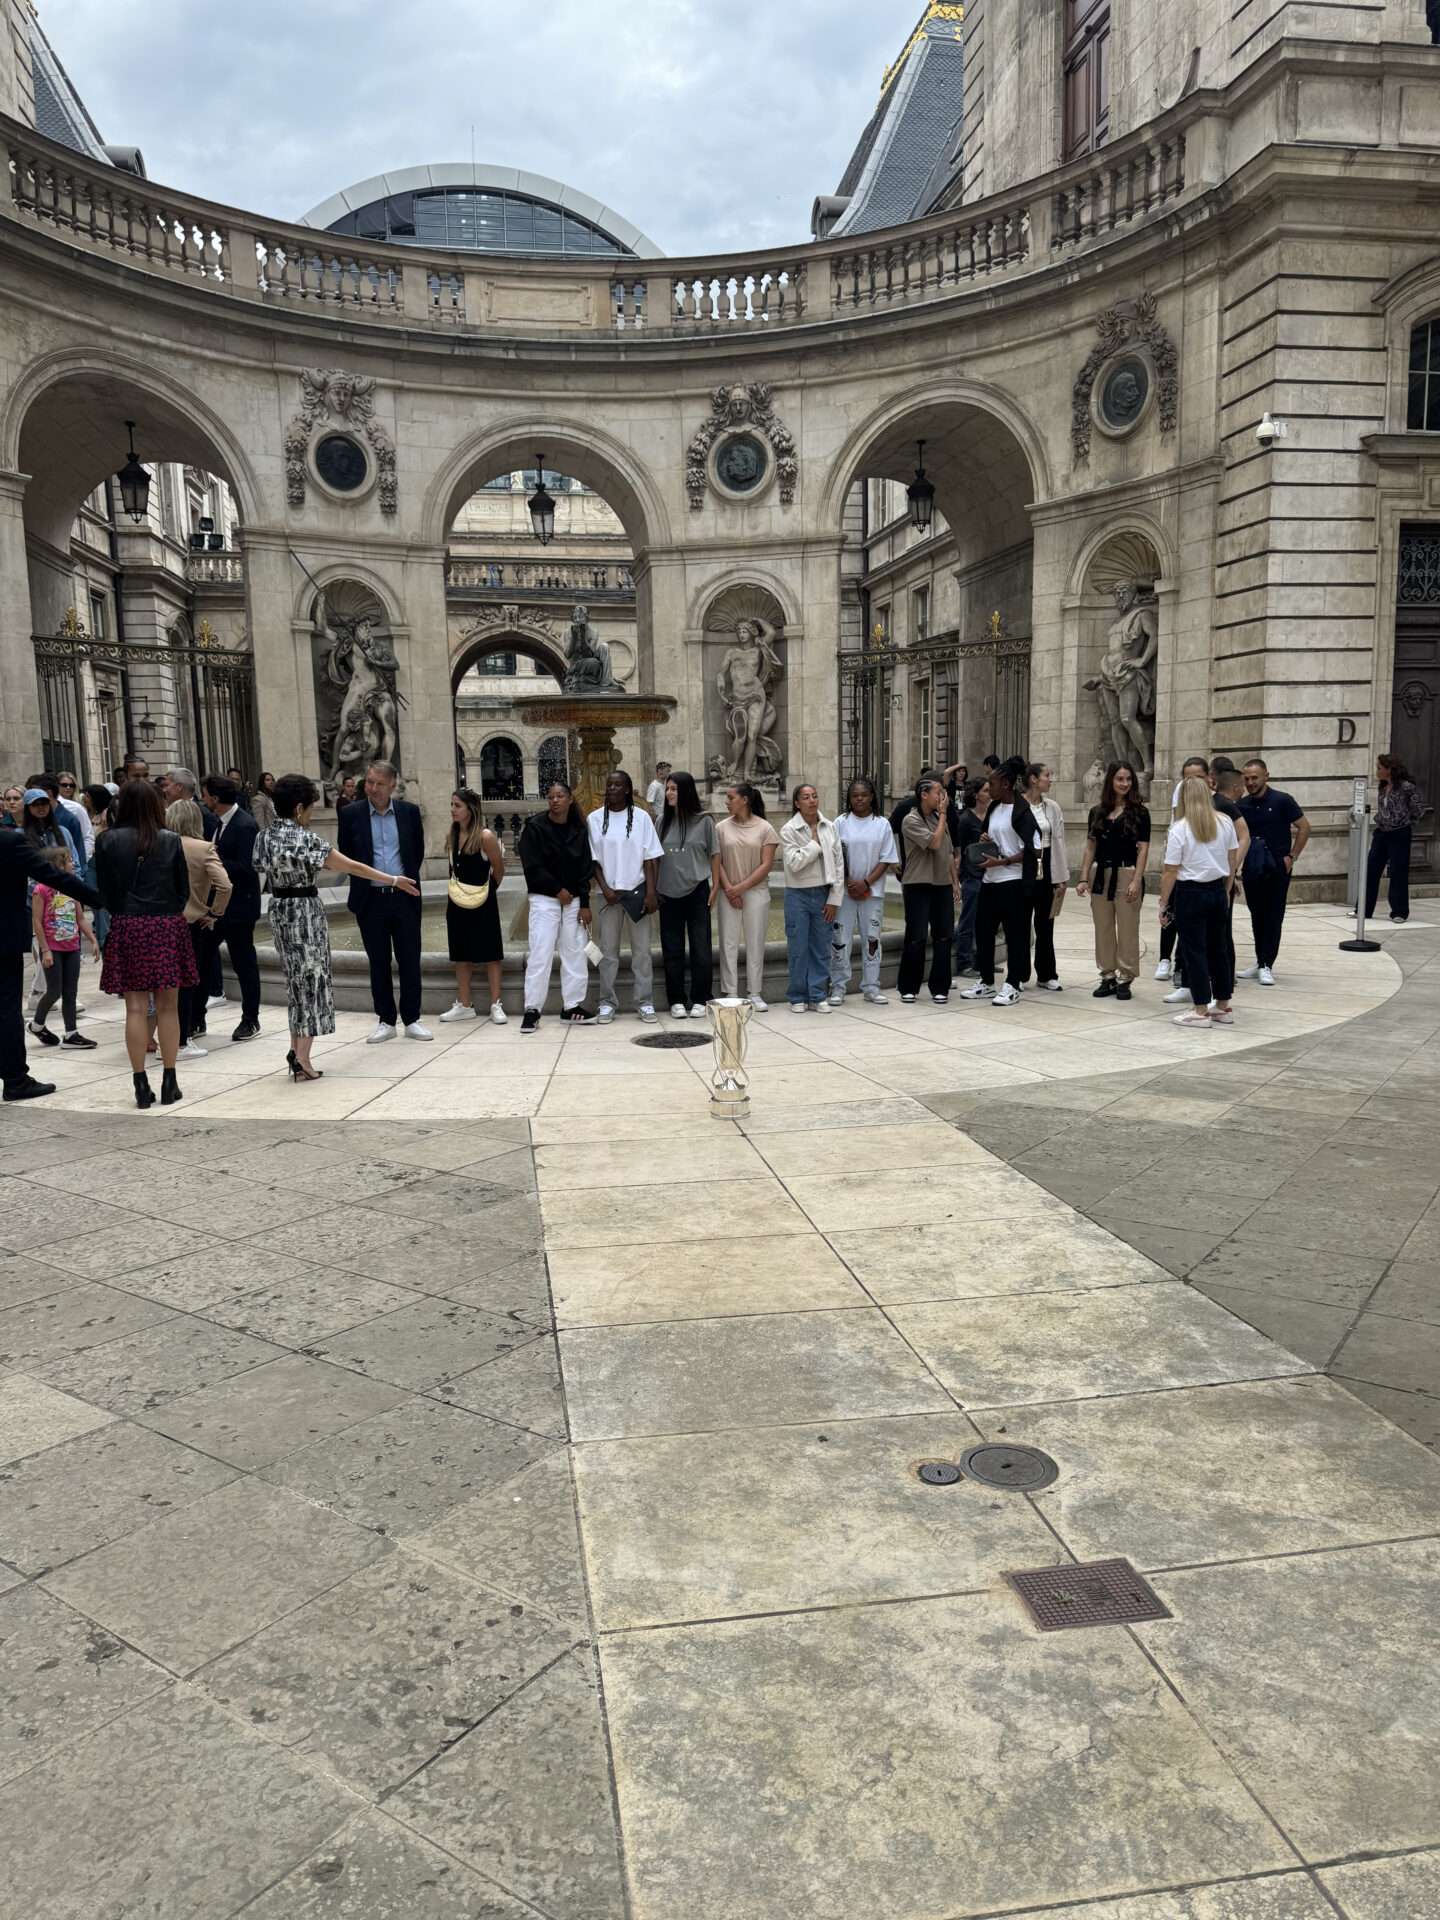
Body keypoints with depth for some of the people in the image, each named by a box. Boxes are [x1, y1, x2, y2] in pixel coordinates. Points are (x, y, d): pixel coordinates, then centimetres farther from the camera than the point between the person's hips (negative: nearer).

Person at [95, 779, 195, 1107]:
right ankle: (169, 1083, 8)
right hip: (168, 926, 0)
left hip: (126, 927, 0)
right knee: (167, 1007, 6)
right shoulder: (171, 841, 0)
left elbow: (105, 889, 3)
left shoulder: (107, 841, -2)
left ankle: (141, 1085, 3)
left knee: (136, 1008, 2)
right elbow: (183, 889, 4)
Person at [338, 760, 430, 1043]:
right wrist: (362, 879, 6)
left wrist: (408, 878, 10)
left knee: (409, 961, 4)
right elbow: (344, 855, 7)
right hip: (371, 900, 0)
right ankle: (385, 1021, 16)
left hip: (405, 897, 0)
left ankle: (412, 1020, 13)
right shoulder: (351, 814, -1)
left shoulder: (409, 811, 1)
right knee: (378, 963, 7)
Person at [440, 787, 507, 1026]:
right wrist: (459, 889, 13)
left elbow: (499, 869, -5)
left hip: (482, 903, -6)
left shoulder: (485, 836, -16)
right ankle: (464, 1006, 20)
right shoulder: (453, 834, 2)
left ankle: (495, 1006, 6)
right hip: (457, 902, 6)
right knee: (461, 955, 12)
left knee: (490, 954, 1)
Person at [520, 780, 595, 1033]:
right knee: (540, 953, -7)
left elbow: (584, 868, 5)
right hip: (544, 898, -4)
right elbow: (532, 866, -9)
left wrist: (584, 903, -1)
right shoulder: (535, 827, -5)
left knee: (575, 952, 5)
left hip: (573, 899, 4)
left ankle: (572, 1006, 13)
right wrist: (558, 889, -11)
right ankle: (532, 1009, -3)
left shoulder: (579, 830, 5)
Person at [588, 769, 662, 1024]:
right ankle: (607, 1002, 10)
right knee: (608, 951, 3)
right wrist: (605, 889, -6)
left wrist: (650, 893, -6)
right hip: (609, 893, 1)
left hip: (637, 891, 0)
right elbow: (593, 859, 5)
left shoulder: (641, 817, 1)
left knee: (641, 950, 3)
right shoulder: (595, 819, 3)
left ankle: (644, 1001, 9)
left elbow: (650, 858, 1)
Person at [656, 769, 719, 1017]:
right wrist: (654, 888, 5)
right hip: (669, 893, 2)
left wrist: (715, 885, -1)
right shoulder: (663, 821, 6)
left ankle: (700, 1000, 8)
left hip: (697, 891, -2)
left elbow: (714, 854, 3)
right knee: (672, 950, 5)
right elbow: (655, 856, 9)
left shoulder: (703, 821, -1)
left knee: (701, 948, 0)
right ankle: (676, 1001, 12)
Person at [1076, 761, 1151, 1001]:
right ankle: (1107, 977, 17)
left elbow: (1143, 849, -5)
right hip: (1100, 874, 4)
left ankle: (1125, 979, 8)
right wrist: (1084, 878, 3)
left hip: (1127, 874, -4)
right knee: (1103, 929, 8)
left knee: (1127, 929, 0)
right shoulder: (1097, 812, 9)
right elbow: (1090, 847, 10)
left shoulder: (1139, 812, -1)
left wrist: (1136, 881, -13)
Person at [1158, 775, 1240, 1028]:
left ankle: (1201, 1011, 4)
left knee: (1194, 951, 1)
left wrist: (1163, 904, -4)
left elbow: (1170, 872, -13)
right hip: (1218, 891, 5)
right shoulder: (1225, 823, 1)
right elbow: (1233, 861, 10)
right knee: (1219, 948, 14)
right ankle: (1223, 1007, 22)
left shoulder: (1179, 828, -14)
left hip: (1191, 893, -5)